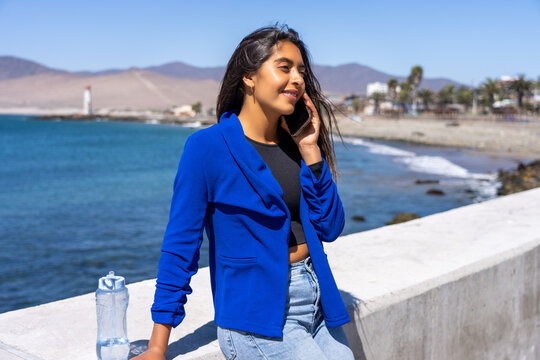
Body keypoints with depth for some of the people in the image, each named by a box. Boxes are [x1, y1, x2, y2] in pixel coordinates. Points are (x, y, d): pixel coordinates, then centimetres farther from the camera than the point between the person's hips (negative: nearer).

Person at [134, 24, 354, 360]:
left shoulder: (296, 143, 5)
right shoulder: (208, 146, -11)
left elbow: (330, 229, 3)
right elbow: (180, 244, -9)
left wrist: (310, 151, -6)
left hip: (318, 300, 6)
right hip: (257, 312, -6)